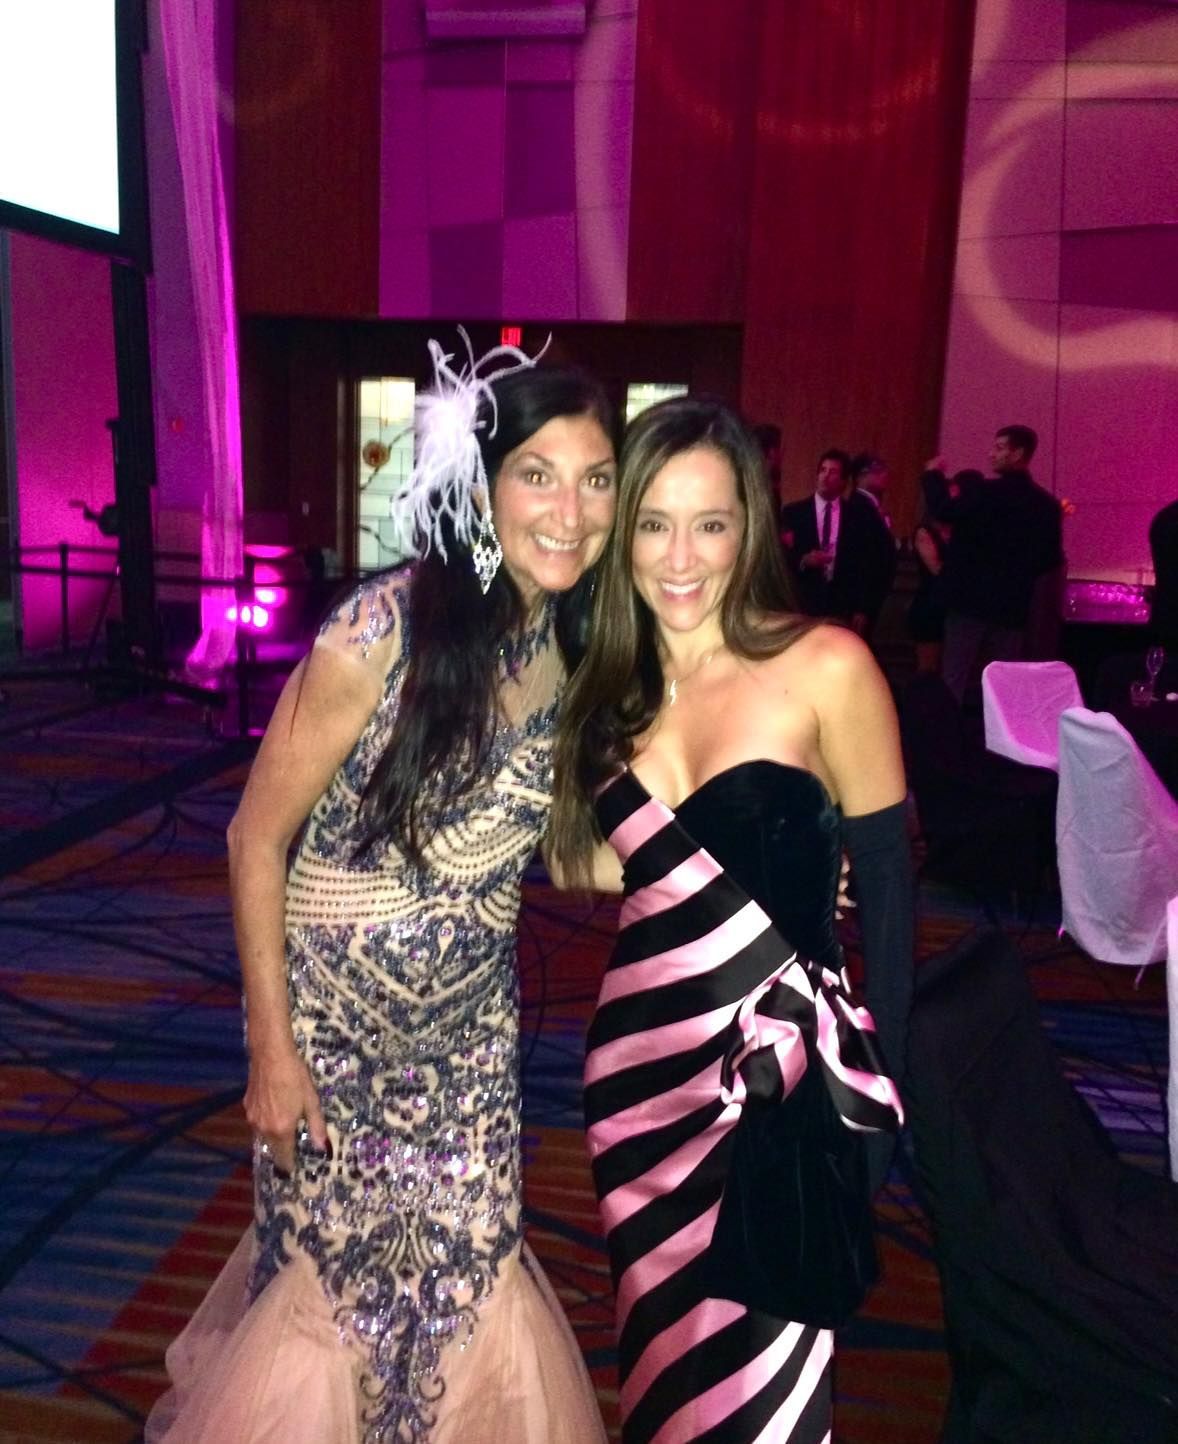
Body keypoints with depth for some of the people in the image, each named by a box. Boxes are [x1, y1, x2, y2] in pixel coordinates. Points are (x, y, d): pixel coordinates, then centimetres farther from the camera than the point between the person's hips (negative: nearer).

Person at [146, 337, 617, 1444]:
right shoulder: (381, 633, -23)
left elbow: (527, 834, 4)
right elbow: (257, 837, -14)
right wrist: (271, 1050, -12)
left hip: (472, 1028, 4)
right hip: (337, 1019, -4)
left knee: (462, 1273, 18)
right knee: (336, 1274, 16)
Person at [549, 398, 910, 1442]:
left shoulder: (825, 669, -12)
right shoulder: (611, 683, 3)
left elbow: (888, 887, -8)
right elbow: (592, 860, 7)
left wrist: (876, 1091, -6)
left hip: (783, 1074, -4)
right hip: (643, 1061, 5)